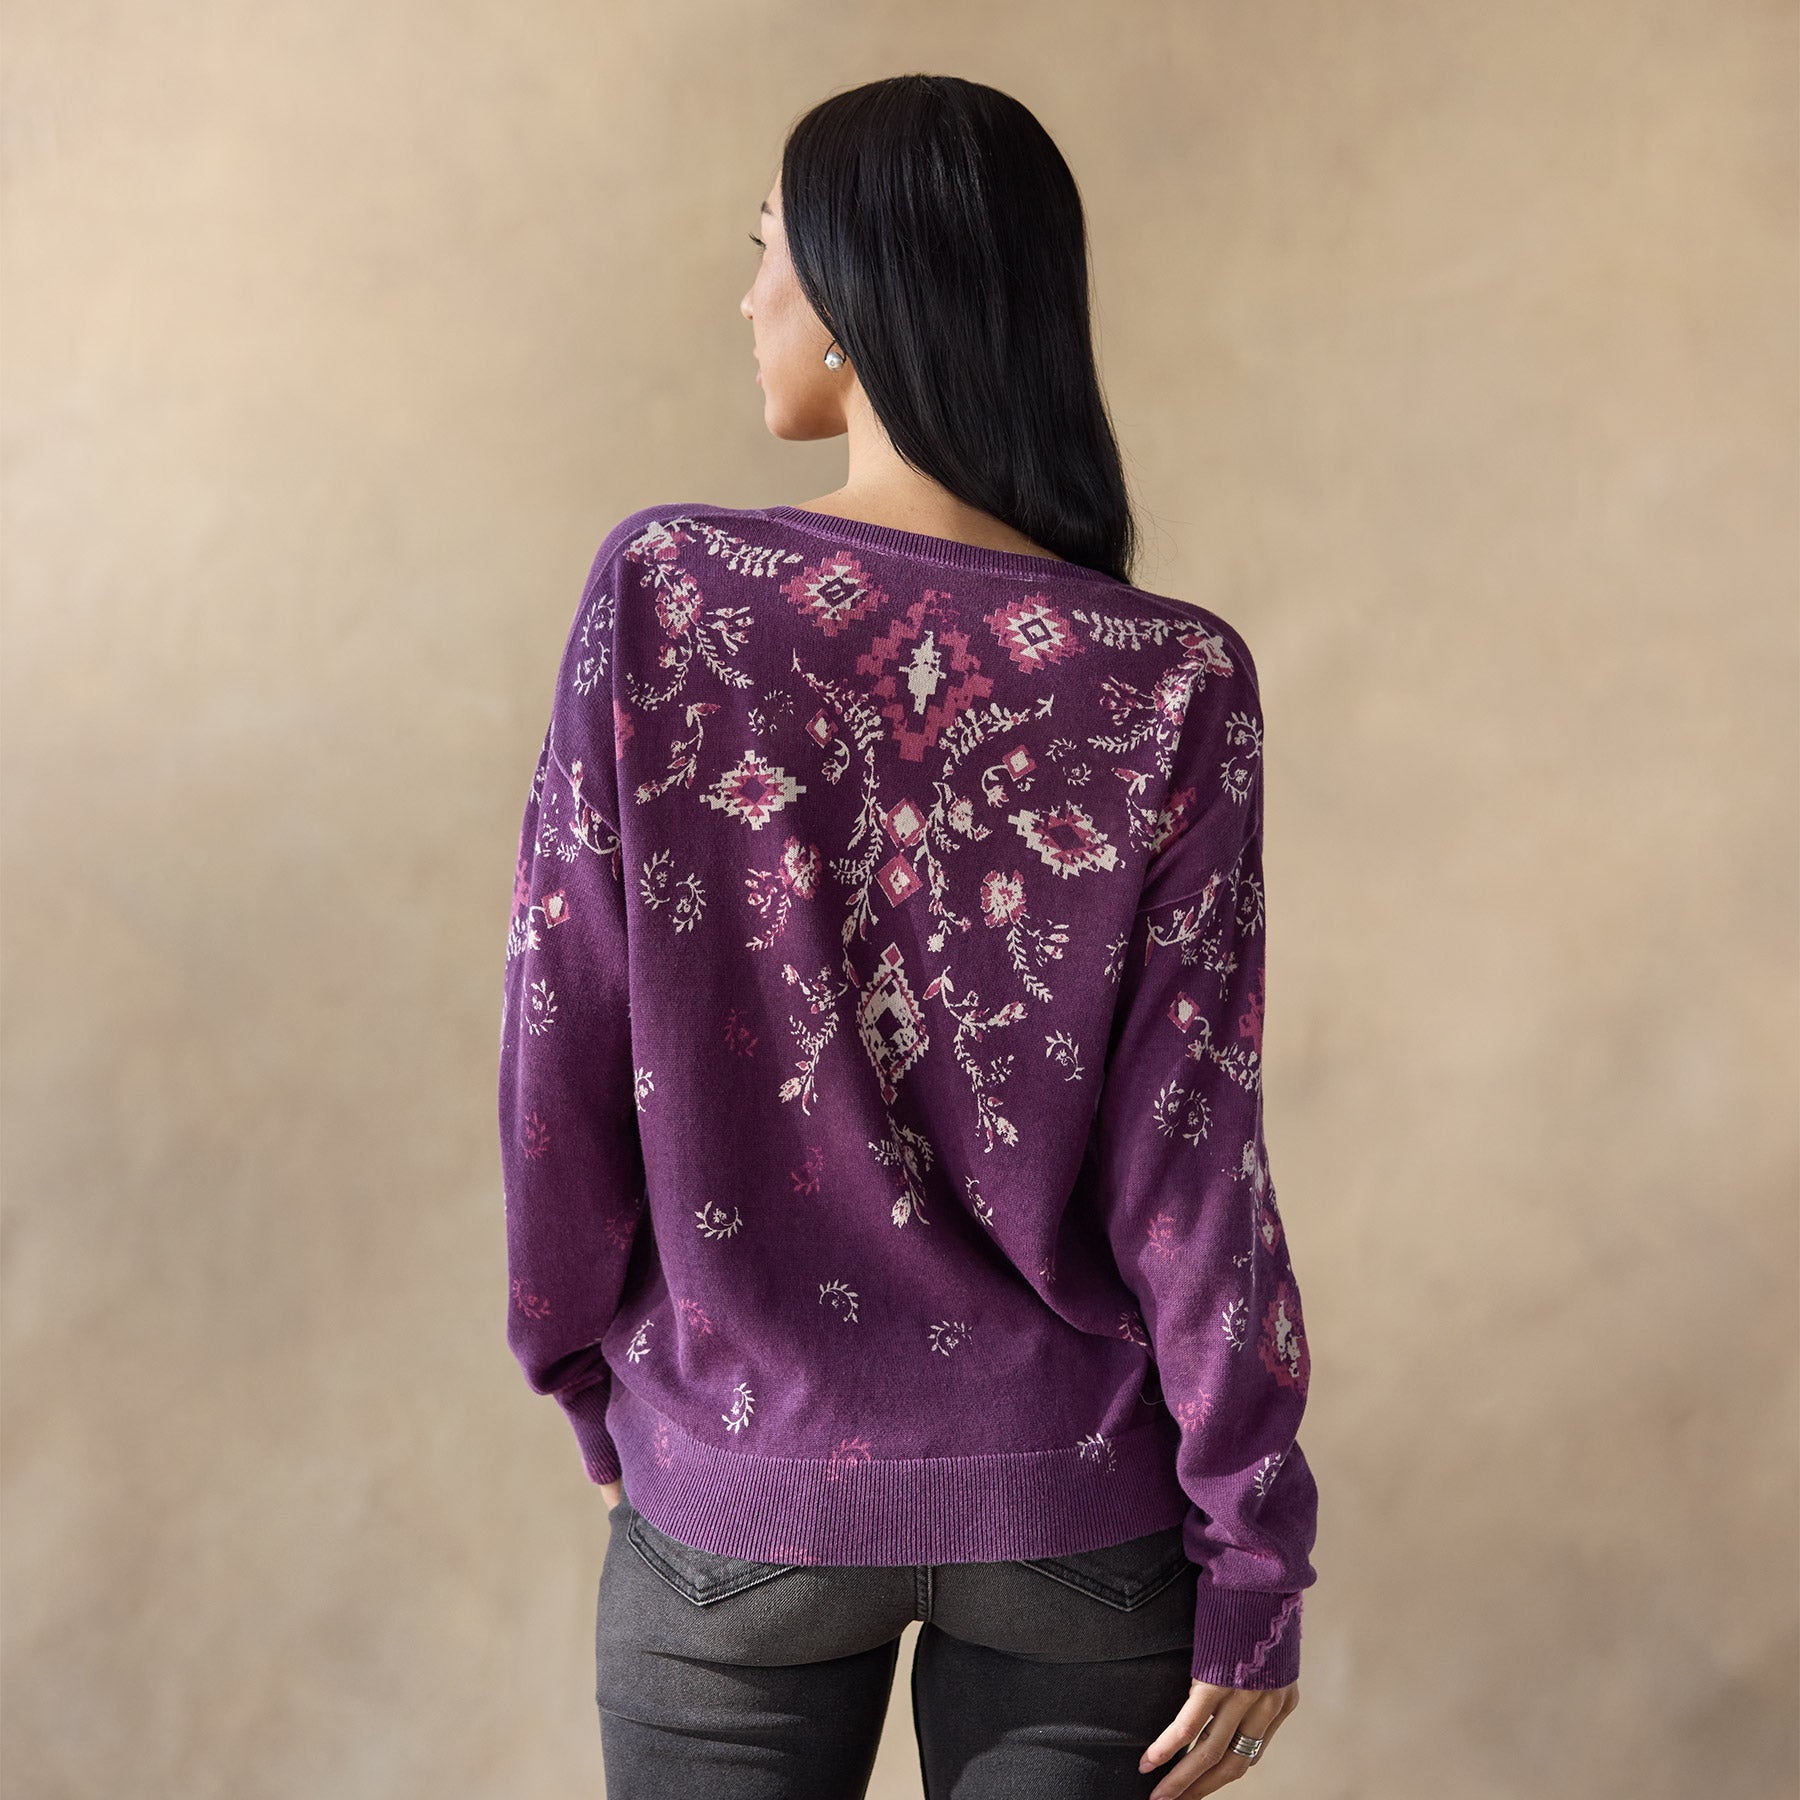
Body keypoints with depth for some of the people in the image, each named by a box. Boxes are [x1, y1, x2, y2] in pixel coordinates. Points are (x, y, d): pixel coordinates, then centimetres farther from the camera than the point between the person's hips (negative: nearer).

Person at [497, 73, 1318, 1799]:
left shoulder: (660, 593, -11)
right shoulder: (1176, 682, -11)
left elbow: (560, 1047, -8)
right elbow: (1191, 1154, -11)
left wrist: (586, 1366, 9)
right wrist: (1254, 1565, -2)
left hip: (738, 1493, 0)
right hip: (1077, 1516, 0)